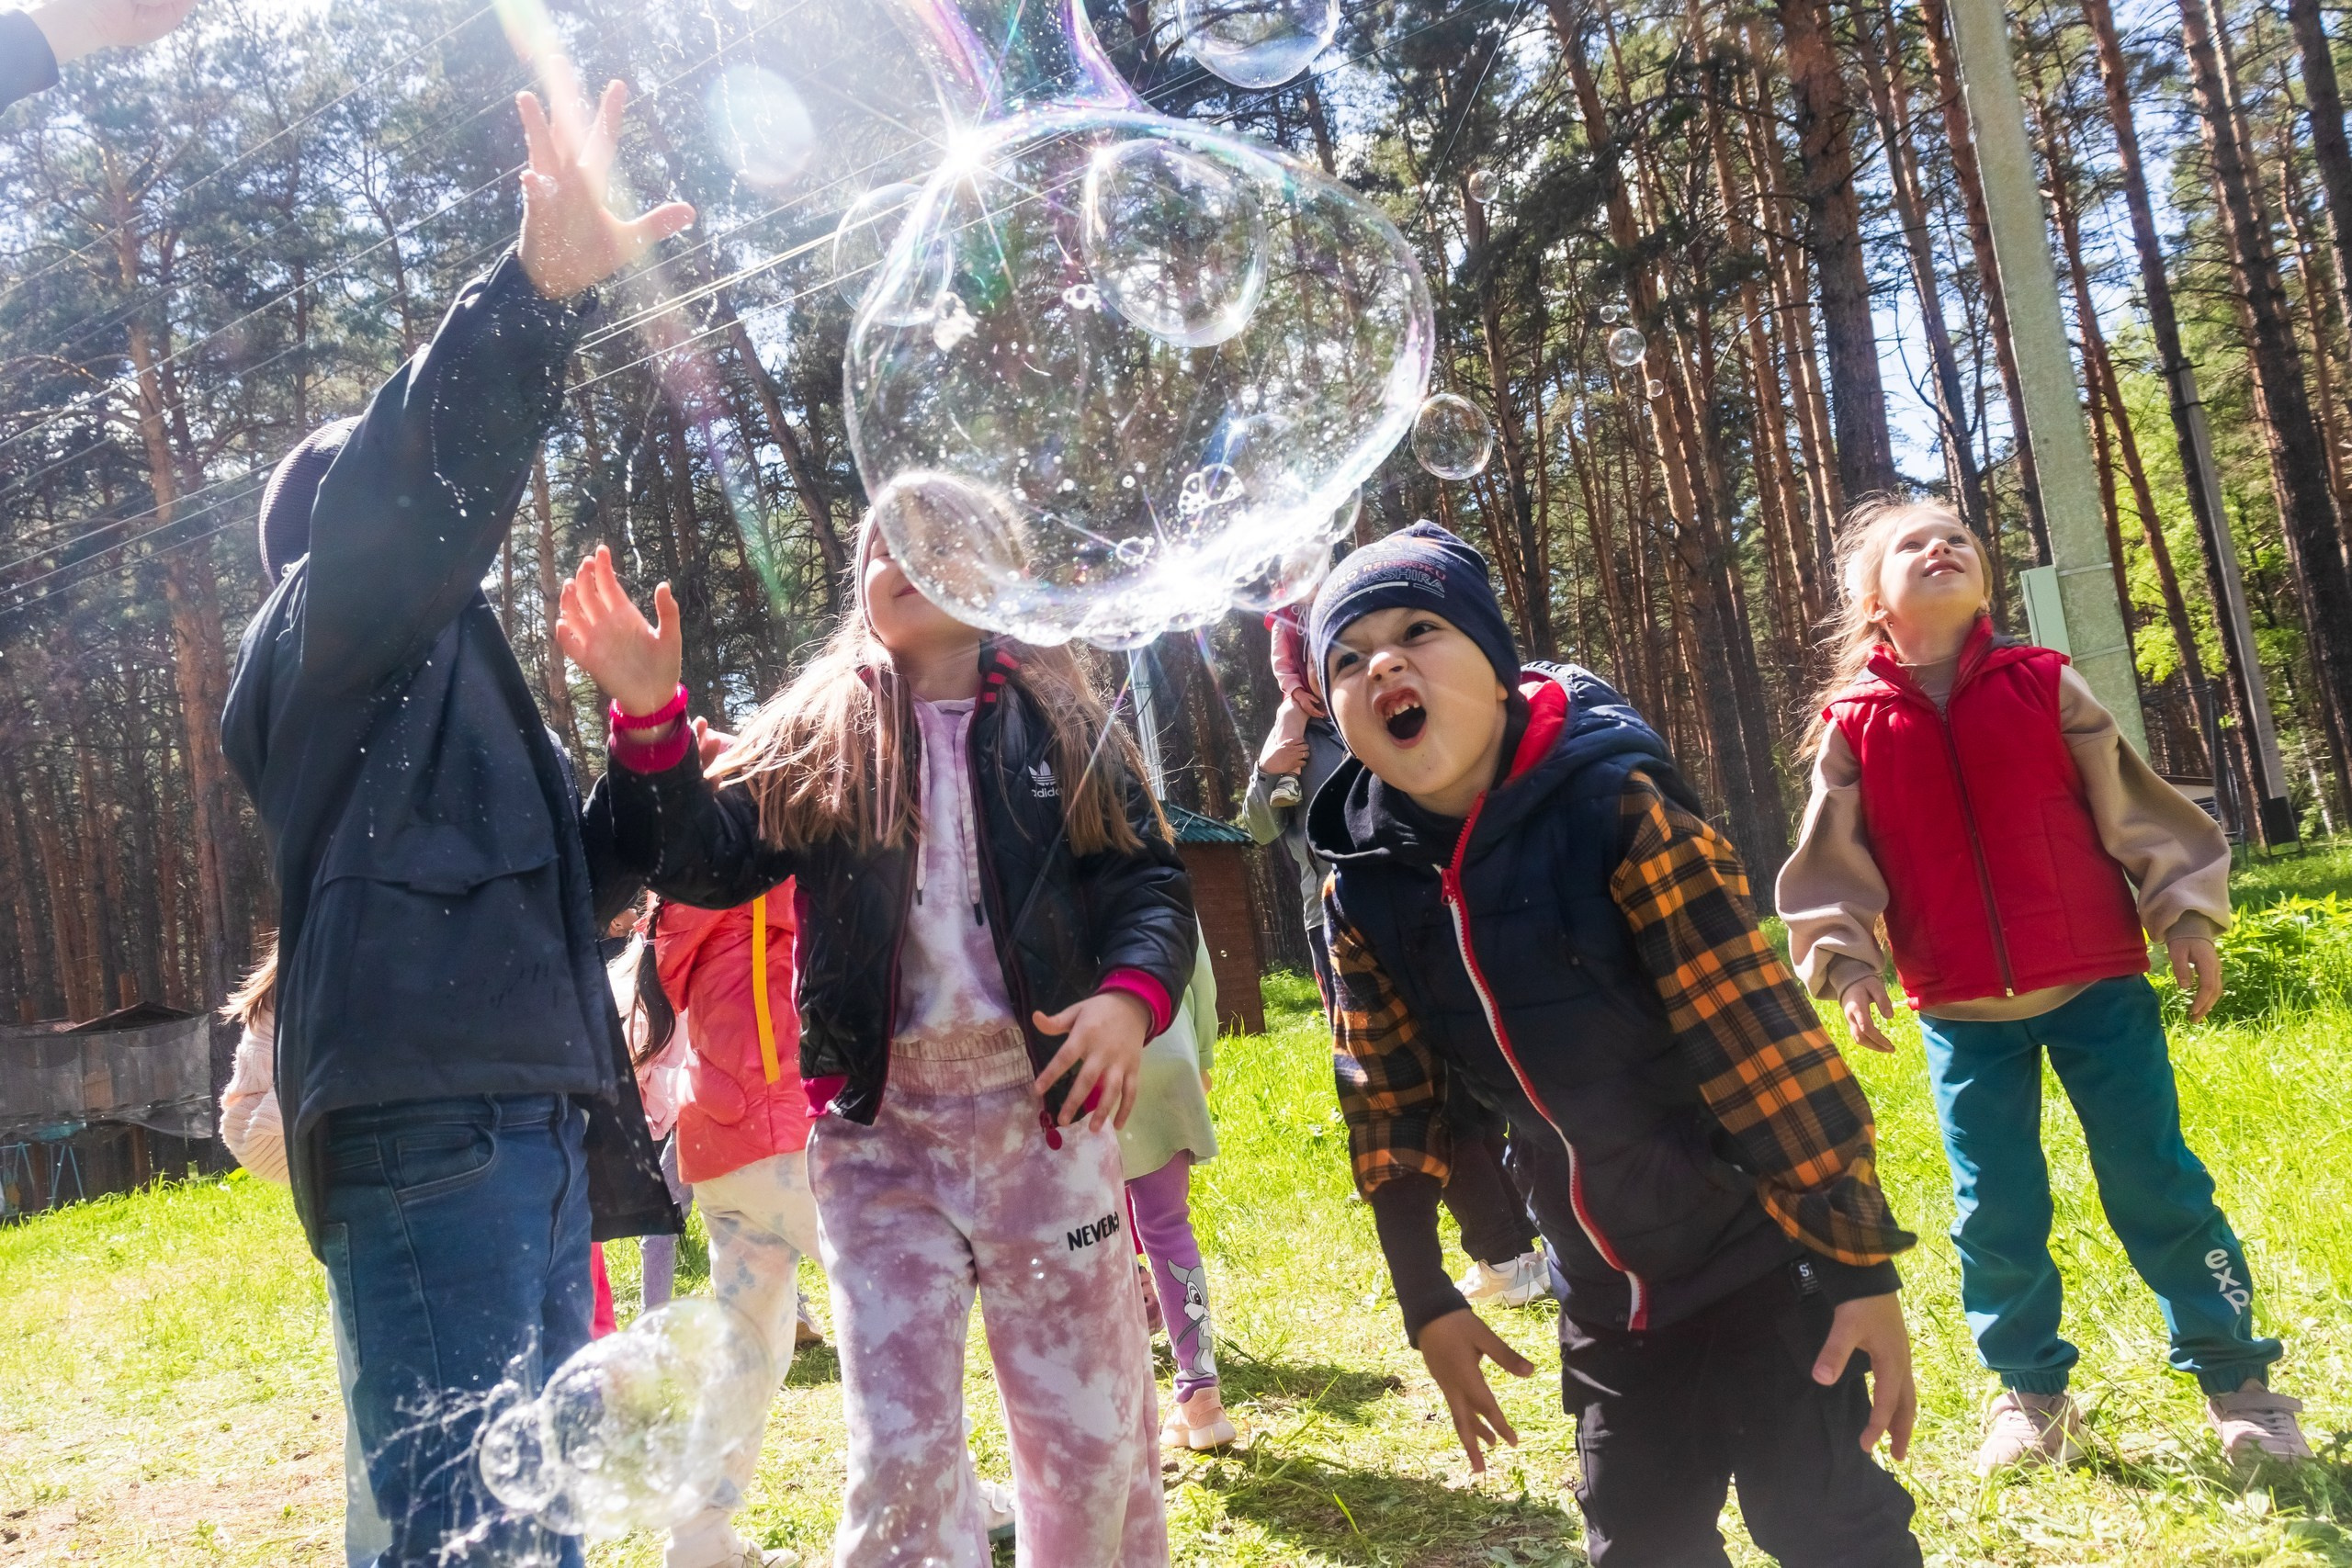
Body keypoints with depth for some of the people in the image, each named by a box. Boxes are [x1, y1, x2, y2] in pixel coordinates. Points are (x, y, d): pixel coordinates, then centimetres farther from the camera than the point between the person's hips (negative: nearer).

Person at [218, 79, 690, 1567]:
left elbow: (573, 886, 28)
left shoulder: (447, 668, 31)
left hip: (524, 1128, 10)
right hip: (430, 1122, -10)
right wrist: (539, 289, -31)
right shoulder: (324, 632, 6)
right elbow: (410, 479, -18)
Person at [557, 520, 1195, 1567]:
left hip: (1044, 1112, 0)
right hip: (878, 1128, 0)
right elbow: (709, 862, -3)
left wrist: (1132, 995, -15)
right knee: (899, 1453, 0)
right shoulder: (815, 734, 8)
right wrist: (648, 719, -18)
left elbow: (1152, 882, 5)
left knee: (1092, 1432, 9)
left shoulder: (1060, 722, 8)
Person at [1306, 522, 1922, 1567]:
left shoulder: (1615, 810, -21)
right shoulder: (1365, 891, -6)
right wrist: (1427, 1303, 9)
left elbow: (1763, 1033, -20)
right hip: (1608, 1299, 5)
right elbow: (1388, 1104, 5)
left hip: (1763, 1255, -5)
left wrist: (1863, 1264, -18)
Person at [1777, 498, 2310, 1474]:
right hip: (1962, 1015, 1)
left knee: (2154, 1183, 4)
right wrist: (1847, 965, -8)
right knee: (1996, 1211, 6)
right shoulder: (1854, 727, -2)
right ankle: (2030, 1393, 26)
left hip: (2097, 982, 0)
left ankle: (2235, 1377, 23)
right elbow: (1833, 865, 2)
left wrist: (2186, 917, 0)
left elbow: (2135, 808, 3)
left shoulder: (2046, 687, -2)